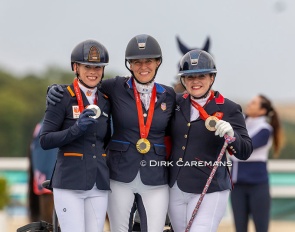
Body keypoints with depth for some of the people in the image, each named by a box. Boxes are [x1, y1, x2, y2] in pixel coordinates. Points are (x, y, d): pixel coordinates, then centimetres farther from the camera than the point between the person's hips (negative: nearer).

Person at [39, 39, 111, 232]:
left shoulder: (105, 101, 11)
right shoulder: (62, 97, -5)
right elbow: (45, 141, -9)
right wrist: (76, 129, -21)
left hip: (99, 185, 5)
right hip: (69, 183, -5)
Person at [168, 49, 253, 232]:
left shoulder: (228, 109, -6)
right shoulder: (177, 103, 6)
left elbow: (245, 152, -12)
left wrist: (230, 134, -30)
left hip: (209, 191, -5)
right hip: (176, 189, 5)